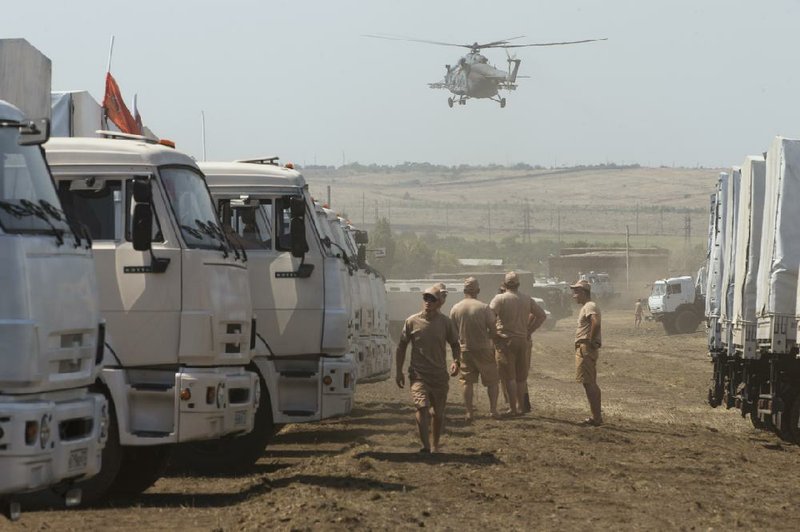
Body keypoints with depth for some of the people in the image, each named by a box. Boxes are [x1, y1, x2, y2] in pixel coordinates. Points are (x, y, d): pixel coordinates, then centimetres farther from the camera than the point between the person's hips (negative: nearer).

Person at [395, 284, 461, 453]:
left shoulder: (445, 323, 0)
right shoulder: (412, 322, -2)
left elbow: (455, 344, 11)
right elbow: (401, 347, 7)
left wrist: (456, 362, -8)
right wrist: (399, 371, 3)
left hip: (440, 375, 2)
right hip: (418, 374, -2)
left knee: (438, 413, 10)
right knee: (422, 407, -21)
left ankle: (435, 446, 29)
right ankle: (425, 446, -25)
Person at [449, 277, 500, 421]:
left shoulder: (455, 309, -3)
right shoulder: (484, 308, -12)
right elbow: (494, 331, -9)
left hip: (465, 349, 2)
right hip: (483, 348, -2)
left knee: (467, 382, 10)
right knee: (492, 381, 10)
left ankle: (469, 412, 6)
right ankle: (493, 410, 6)